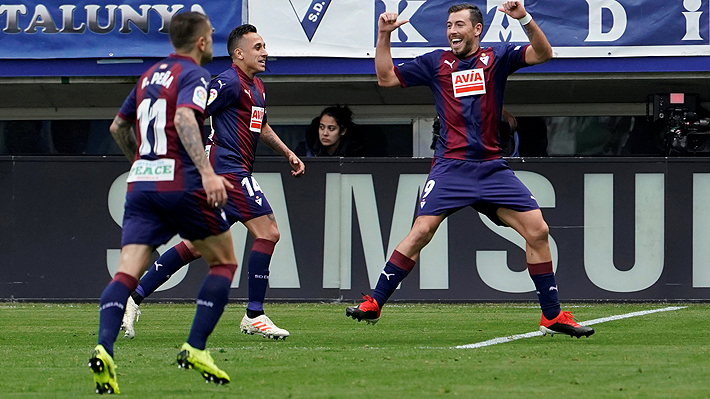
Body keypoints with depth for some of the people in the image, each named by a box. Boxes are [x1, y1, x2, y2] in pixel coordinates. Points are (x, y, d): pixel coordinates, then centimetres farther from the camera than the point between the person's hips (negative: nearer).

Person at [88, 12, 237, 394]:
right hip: (182, 186, -6)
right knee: (224, 261, 12)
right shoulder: (195, 76, -4)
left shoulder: (149, 76, 19)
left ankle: (104, 347, -29)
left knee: (127, 271, -5)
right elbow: (185, 118, -24)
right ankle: (195, 348, 3)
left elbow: (118, 127, 28)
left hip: (140, 185, 6)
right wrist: (207, 171, -32)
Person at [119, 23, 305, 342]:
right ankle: (254, 316, -9)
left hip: (235, 170, 10)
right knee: (267, 232, -12)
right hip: (228, 167, -10)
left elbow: (261, 127, 38)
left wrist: (287, 153, 31)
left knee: (196, 245, 9)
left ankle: (134, 297, 10)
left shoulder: (257, 88, 21)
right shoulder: (229, 83, -11)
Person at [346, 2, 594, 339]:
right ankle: (373, 304, -8)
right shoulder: (436, 63, 11)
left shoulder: (496, 58, 9)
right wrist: (384, 36, 4)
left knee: (537, 230, -6)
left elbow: (542, 54, -3)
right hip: (450, 167, -1)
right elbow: (386, 78, 15)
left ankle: (552, 317, 3)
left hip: (492, 168, 1)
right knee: (421, 231, -15)